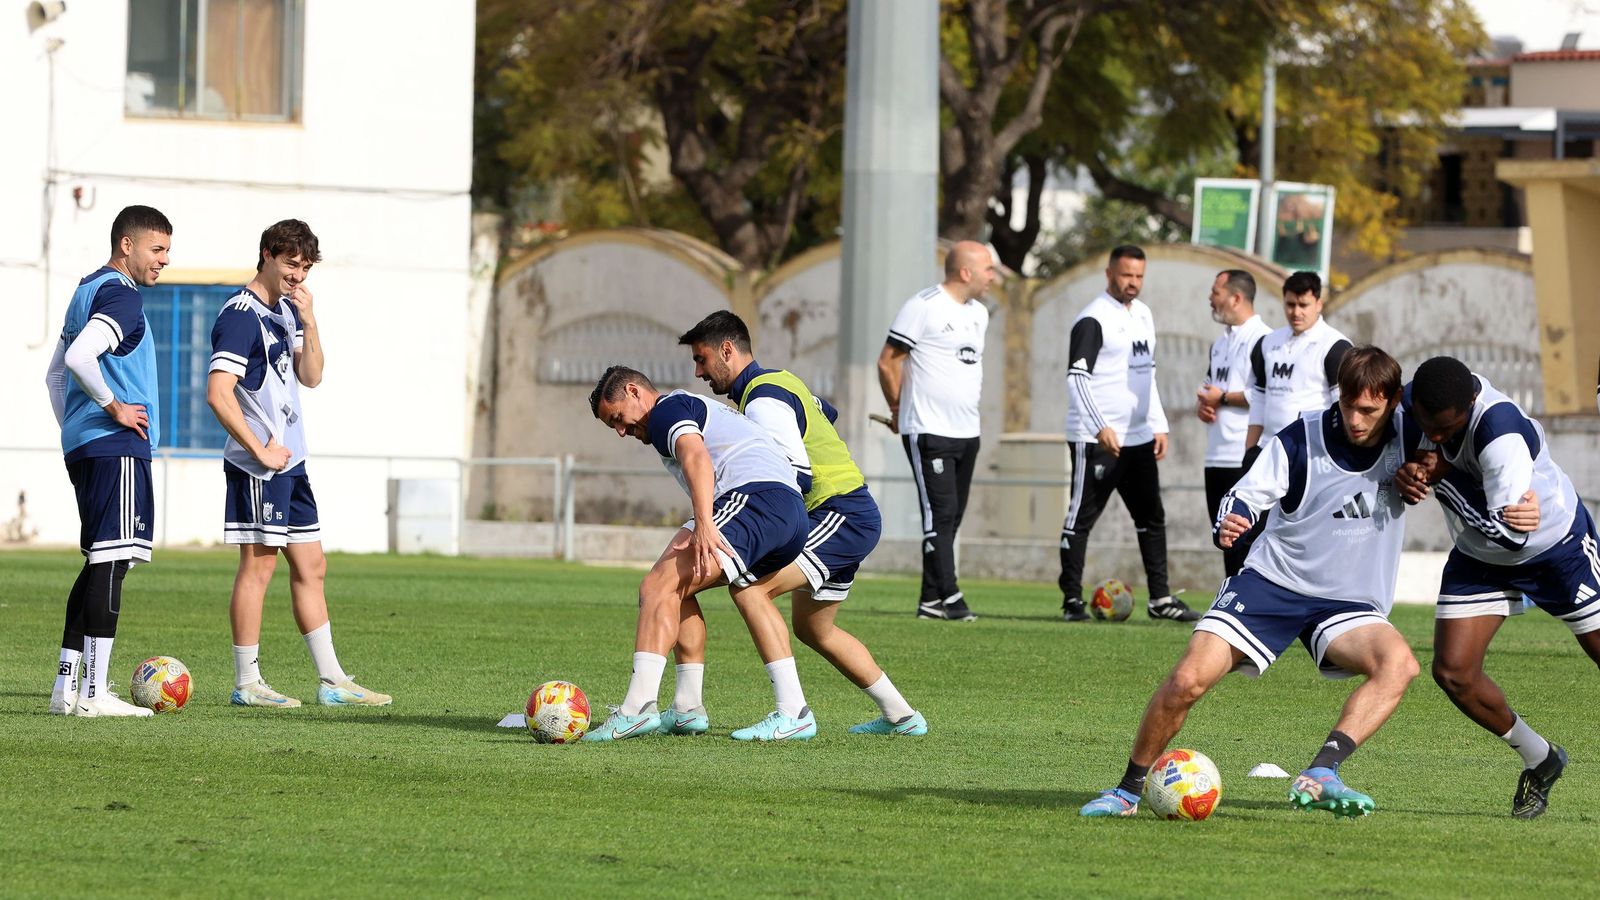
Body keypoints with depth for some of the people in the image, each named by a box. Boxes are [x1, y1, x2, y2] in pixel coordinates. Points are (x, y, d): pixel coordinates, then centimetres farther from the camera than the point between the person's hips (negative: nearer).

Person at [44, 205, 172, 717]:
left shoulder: (88, 290, 20)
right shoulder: (121, 295, -11)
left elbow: (57, 372, 27)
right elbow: (79, 358, -27)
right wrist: (114, 406, -16)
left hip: (83, 446, 10)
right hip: (116, 446, -10)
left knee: (101, 563, 13)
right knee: (112, 561, -11)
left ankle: (67, 685, 13)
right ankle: (93, 693, -14)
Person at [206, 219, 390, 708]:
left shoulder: (286, 311, 15)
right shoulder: (241, 315, -13)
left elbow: (311, 376, 12)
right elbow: (218, 393, -20)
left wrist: (308, 321, -2)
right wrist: (260, 450, -17)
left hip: (290, 461, 9)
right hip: (259, 466, -9)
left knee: (311, 566, 10)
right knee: (259, 564, -6)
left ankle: (332, 682, 14)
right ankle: (247, 684, -1)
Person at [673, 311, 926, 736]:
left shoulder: (762, 400, -14)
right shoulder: (779, 381, 17)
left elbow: (798, 477, -23)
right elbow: (826, 412, 39)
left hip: (840, 517, -11)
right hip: (856, 517, 11)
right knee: (814, 629, 23)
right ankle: (901, 716, 27)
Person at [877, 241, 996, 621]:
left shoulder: (979, 314, 15)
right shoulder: (923, 307, -11)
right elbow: (888, 361, -6)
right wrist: (899, 410, 4)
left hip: (967, 432, 8)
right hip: (928, 432, -8)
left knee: (950, 518, 8)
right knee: (940, 514, -11)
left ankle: (931, 600, 12)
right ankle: (949, 596, -14)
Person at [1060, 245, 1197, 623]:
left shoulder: (1143, 315, 14)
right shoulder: (1093, 319, -12)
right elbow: (1077, 377, -19)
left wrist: (1159, 425, 16)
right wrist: (1100, 427, -27)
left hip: (1139, 437, 8)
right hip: (1095, 439, -8)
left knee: (1152, 517, 9)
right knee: (1081, 518, -2)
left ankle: (1160, 598, 15)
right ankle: (1072, 601, 2)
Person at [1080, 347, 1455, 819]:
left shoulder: (1409, 435, -8)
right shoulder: (1300, 440, -11)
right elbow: (1244, 497, -8)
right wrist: (1226, 526, -31)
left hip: (1348, 604, 1)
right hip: (1271, 581, -1)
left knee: (1399, 662, -31)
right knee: (1188, 680, -15)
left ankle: (1320, 776, -38)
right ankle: (1128, 791, 6)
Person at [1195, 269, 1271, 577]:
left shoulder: (1262, 340, -11)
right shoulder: (1220, 344, 20)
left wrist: (1222, 398, -11)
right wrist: (1202, 405, 7)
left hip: (1247, 459, -9)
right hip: (1217, 457, 9)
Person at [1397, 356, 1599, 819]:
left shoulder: (1500, 430, -39)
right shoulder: (1413, 402, -19)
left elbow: (1510, 530, -42)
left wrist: (1442, 474, -35)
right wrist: (1411, 473, -23)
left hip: (1558, 544, -6)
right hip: (1480, 557, 6)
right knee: (1453, 672, -5)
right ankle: (1539, 761, 17)